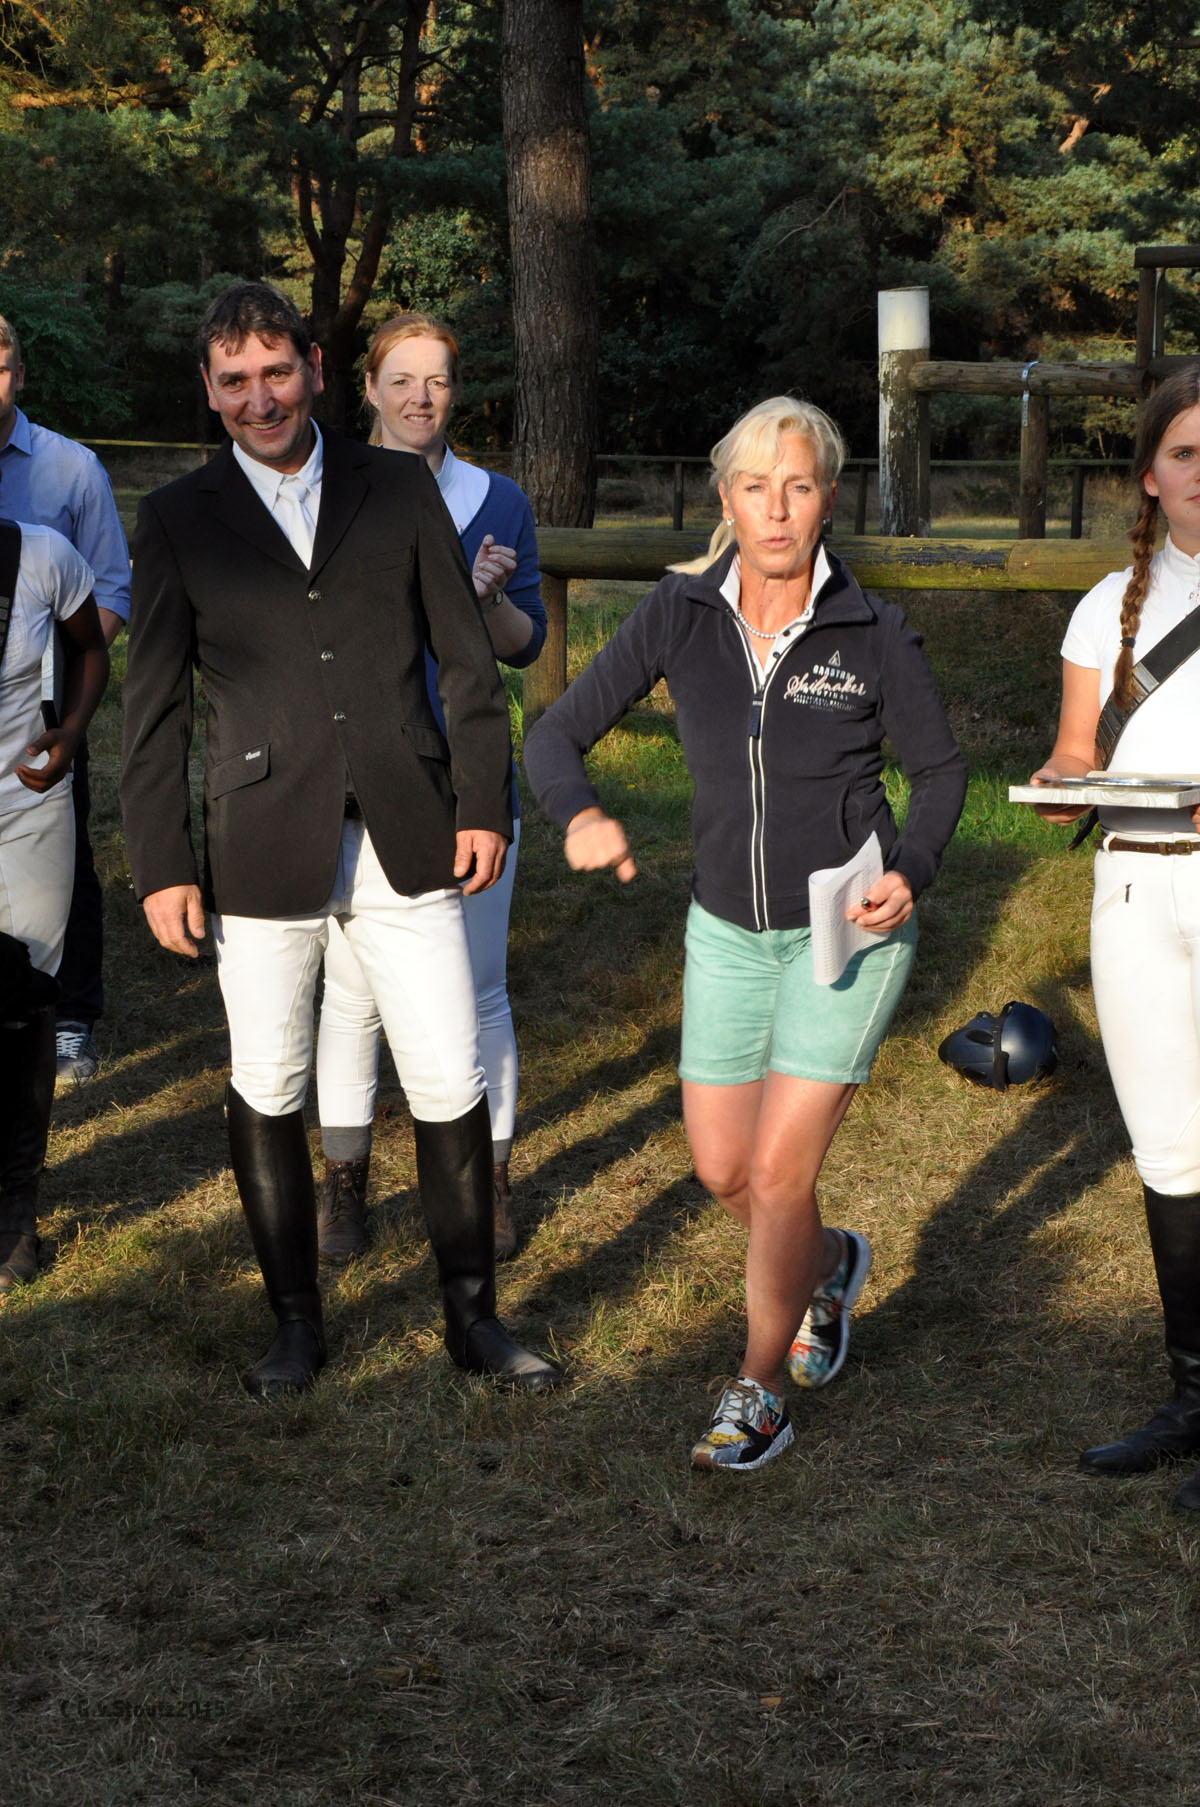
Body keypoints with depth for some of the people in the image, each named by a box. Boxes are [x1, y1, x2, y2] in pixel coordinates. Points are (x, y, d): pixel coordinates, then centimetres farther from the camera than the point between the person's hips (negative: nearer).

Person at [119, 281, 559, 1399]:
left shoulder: (400, 489, 7)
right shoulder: (178, 521, 4)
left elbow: (466, 658, 9)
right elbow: (155, 709, 4)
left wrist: (484, 804, 3)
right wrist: (160, 865, 0)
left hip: (407, 840, 1)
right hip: (264, 852, 0)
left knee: (451, 1087, 3)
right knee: (267, 1094, 8)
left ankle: (472, 1318, 19)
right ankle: (296, 1323, 25)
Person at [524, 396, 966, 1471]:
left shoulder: (875, 637, -13)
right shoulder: (681, 616, -8)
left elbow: (940, 768, 2)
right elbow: (556, 736, -7)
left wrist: (911, 874, -16)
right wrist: (581, 815, -28)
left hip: (850, 933, -3)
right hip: (730, 930, 4)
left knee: (779, 1172, -8)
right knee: (723, 1172, 11)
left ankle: (760, 1390, 14)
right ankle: (829, 1264, 44)